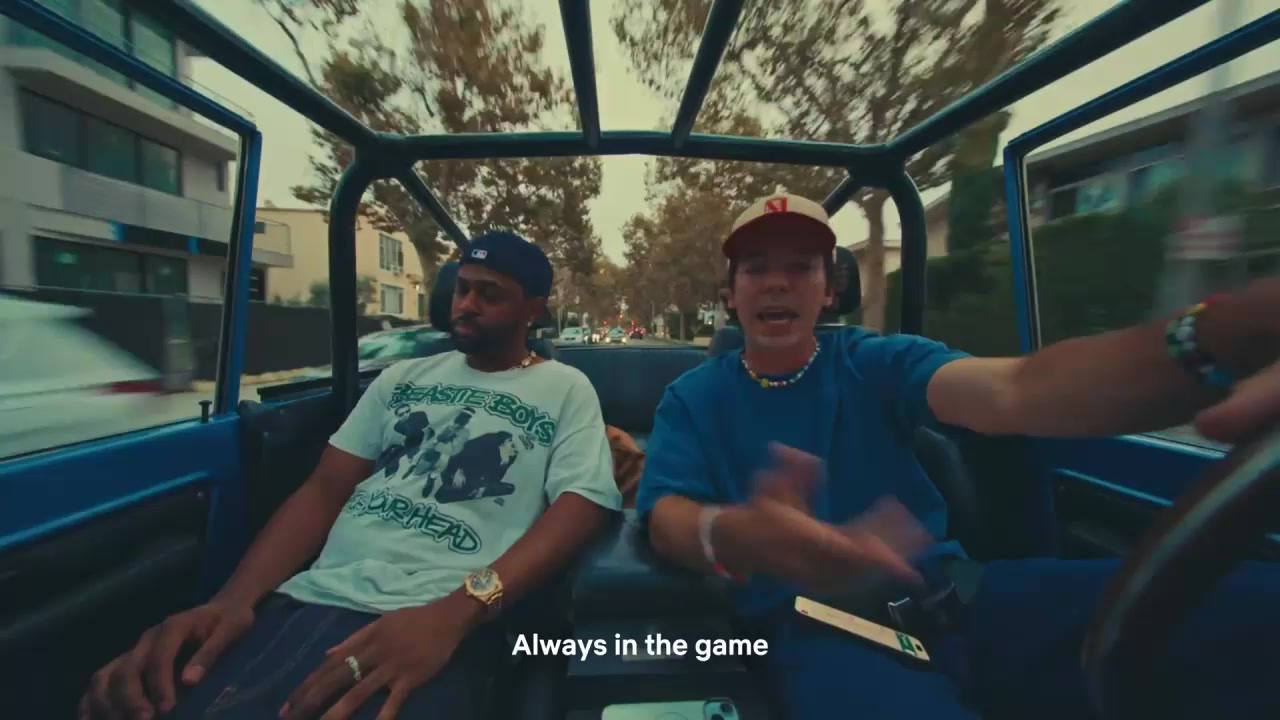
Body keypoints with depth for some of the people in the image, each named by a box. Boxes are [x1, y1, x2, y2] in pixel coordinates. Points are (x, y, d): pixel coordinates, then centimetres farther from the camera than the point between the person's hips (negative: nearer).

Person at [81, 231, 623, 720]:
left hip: (436, 620, -4)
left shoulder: (566, 390, 2)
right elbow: (326, 488, 13)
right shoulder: (402, 377, 16)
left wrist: (453, 614, -22)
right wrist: (235, 597, -5)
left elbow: (583, 506, -9)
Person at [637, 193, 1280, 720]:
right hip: (815, 624, -2)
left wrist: (1221, 338, -35)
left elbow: (1010, 391, -14)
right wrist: (736, 537, -35)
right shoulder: (693, 398, 3)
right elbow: (665, 516, -10)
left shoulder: (875, 363, 4)